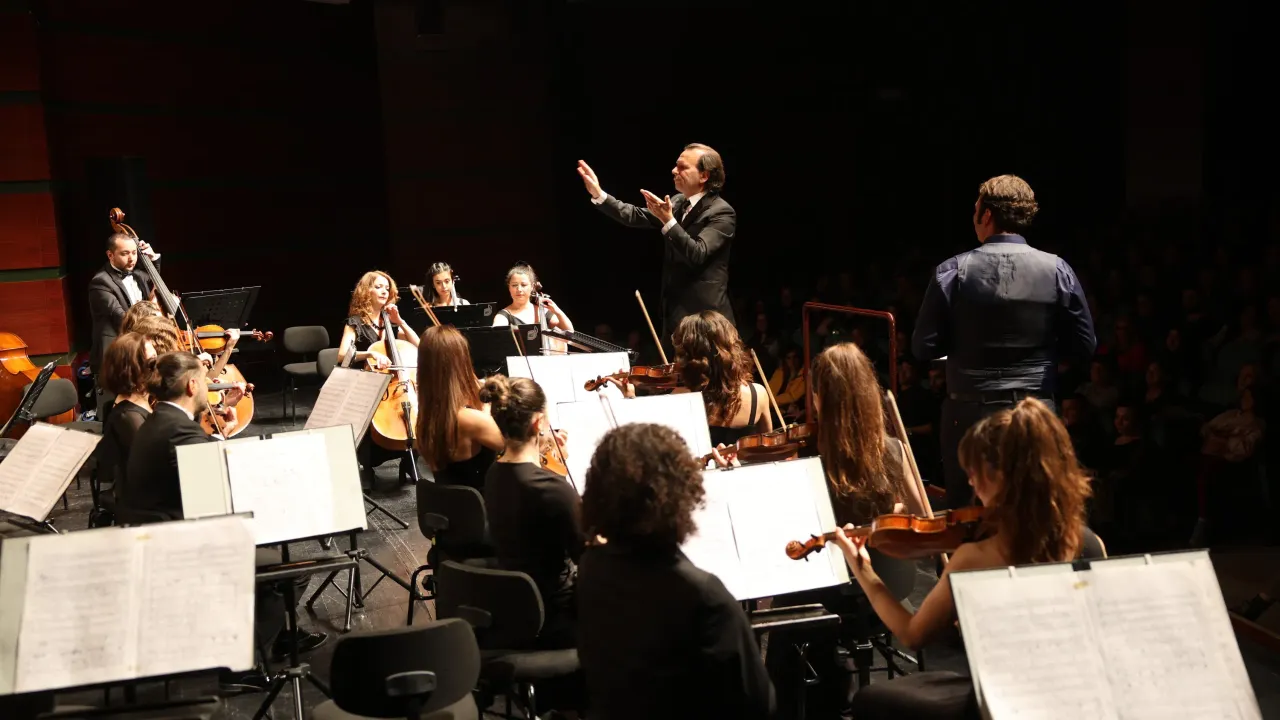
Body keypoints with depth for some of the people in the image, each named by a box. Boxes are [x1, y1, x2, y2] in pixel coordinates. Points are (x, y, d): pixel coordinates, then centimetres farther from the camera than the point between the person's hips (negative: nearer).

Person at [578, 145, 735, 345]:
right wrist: (598, 194, 0)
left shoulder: (721, 212, -14)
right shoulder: (678, 202, 11)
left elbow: (697, 255, -24)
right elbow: (635, 216, 10)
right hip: (677, 311, 8)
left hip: (705, 316, -8)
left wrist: (668, 220, -32)